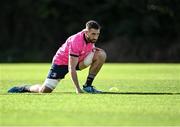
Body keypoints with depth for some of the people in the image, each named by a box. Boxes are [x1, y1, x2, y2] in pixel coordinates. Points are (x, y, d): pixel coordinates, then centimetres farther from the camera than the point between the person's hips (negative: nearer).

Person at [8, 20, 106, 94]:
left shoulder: (92, 37, -12)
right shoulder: (76, 41, -34)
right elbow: (71, 69, -34)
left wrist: (94, 49, -8)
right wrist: (77, 89, -39)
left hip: (79, 59, 7)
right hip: (61, 62, -7)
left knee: (101, 55, -14)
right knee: (44, 91, -16)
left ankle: (88, 86, -6)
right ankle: (25, 88, 18)